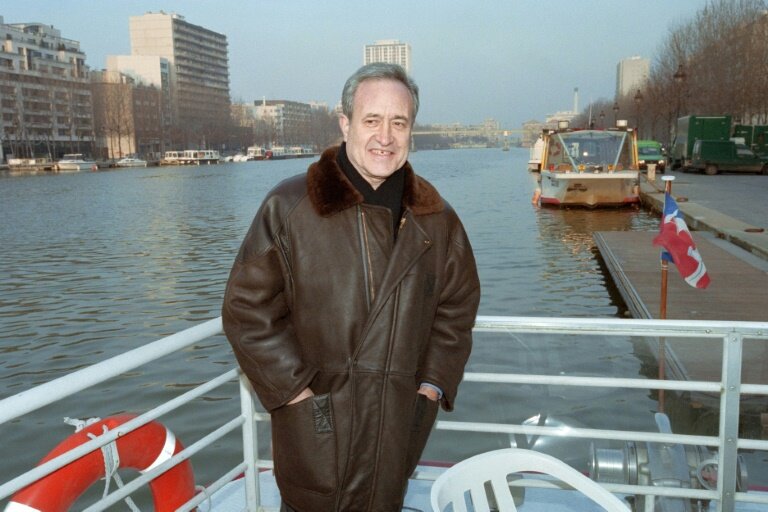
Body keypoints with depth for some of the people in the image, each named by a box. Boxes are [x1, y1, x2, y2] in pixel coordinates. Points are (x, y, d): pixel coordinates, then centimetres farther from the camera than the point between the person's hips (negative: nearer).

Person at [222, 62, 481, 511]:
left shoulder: (436, 218, 4)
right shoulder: (290, 207, -8)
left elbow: (459, 304, 12)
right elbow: (248, 310, -7)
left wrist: (433, 384, 3)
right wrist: (295, 389, -11)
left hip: (400, 426, 4)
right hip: (315, 426, -3)